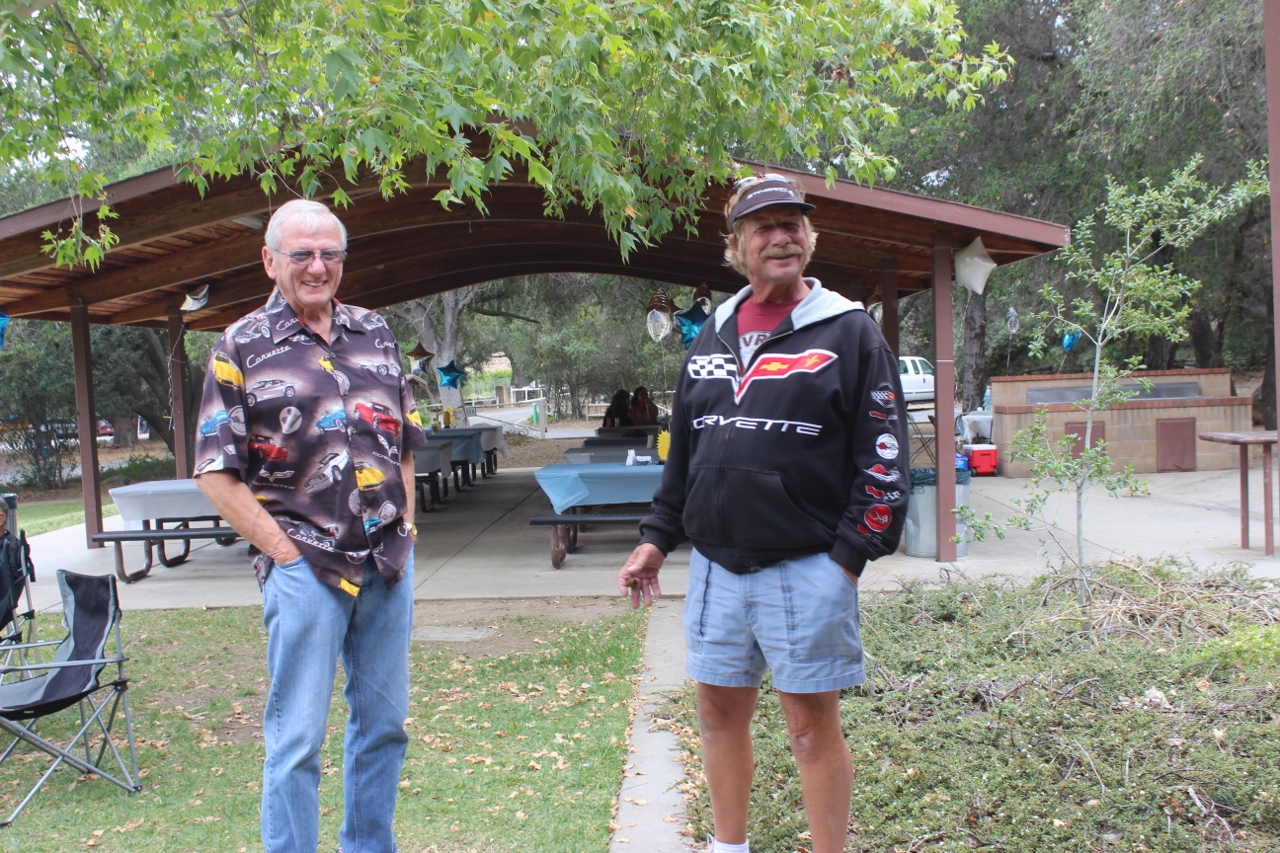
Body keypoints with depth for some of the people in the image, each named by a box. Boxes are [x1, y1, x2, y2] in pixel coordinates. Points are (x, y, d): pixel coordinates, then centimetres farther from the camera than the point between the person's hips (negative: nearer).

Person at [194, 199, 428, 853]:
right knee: (297, 738, 2)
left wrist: (405, 528, 7)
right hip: (304, 568, -5)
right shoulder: (240, 349, -3)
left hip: (388, 562, 5)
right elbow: (216, 473, -6)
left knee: (384, 722, 15)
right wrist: (283, 551, -10)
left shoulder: (375, 335, 11)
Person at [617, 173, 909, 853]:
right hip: (715, 566, 5)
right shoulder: (712, 337, 12)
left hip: (806, 570, -5)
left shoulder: (847, 331, -4)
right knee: (720, 713, 15)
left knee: (812, 726, 4)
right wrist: (657, 538, 13)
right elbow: (682, 452, 18)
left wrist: (850, 555, -13)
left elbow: (883, 456, -7)